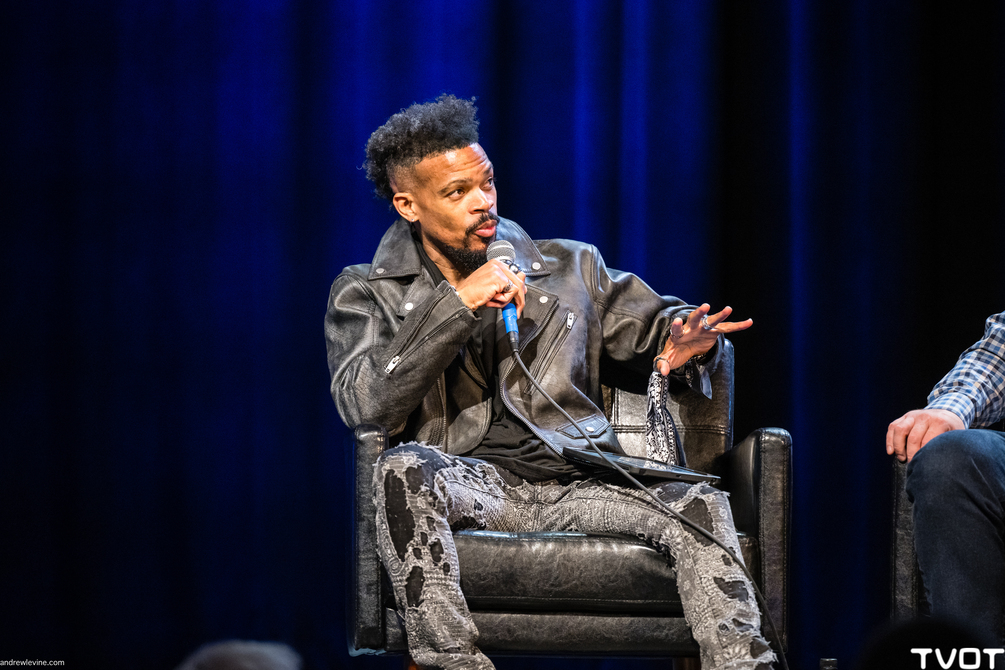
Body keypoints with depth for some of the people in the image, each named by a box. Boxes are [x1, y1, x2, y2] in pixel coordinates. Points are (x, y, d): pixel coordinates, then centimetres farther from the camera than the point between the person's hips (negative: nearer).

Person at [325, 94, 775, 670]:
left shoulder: (570, 268, 21)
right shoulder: (367, 294, 11)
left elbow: (647, 324, 25)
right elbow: (363, 404, -6)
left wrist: (682, 339, -2)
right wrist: (457, 305, -12)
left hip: (575, 480, 3)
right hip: (467, 482, -2)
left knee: (699, 504, -24)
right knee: (403, 469, -37)